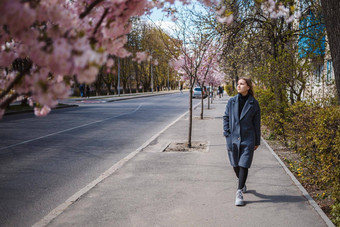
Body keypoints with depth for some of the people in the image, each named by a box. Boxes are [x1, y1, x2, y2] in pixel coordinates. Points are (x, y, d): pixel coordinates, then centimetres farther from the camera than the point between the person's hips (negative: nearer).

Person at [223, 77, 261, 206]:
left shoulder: (253, 103, -2)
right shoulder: (231, 101, 2)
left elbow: (257, 123, 3)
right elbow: (226, 118, 8)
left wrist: (257, 141, 4)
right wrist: (227, 134, -3)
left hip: (247, 139, -2)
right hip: (233, 138, 3)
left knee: (244, 165, -8)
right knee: (235, 164, 13)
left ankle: (239, 193, -3)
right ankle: (242, 184, 40)